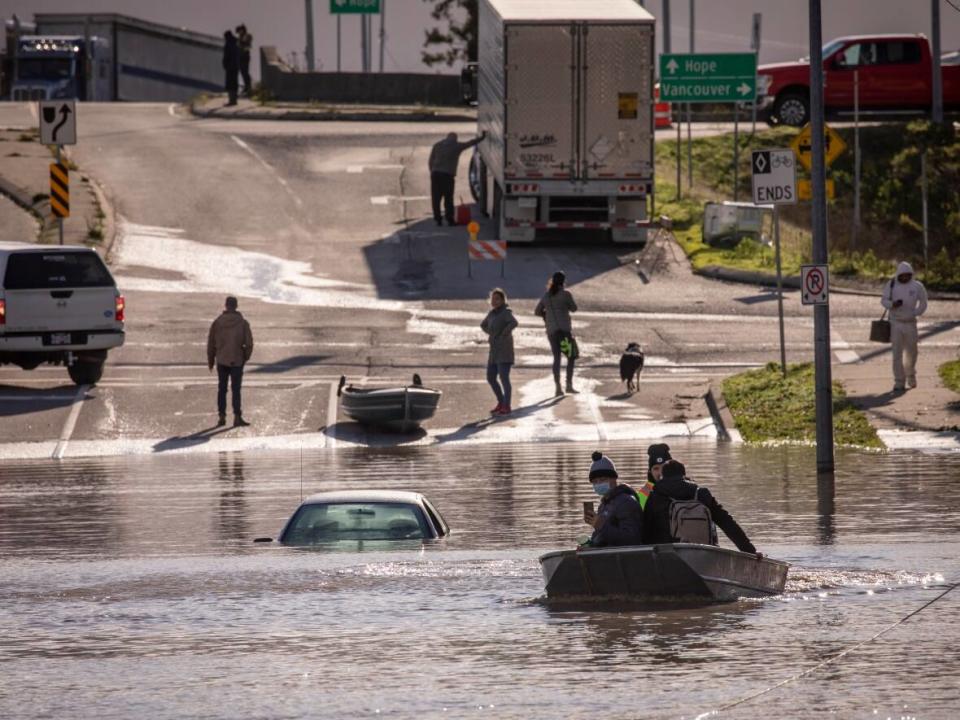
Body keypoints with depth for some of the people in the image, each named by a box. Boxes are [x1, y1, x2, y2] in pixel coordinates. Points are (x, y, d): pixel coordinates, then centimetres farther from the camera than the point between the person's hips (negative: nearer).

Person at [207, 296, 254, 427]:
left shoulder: (217, 322, -3)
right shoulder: (242, 323, -6)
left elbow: (211, 343, 1)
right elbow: (249, 343, -7)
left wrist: (210, 361, 12)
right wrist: (246, 357, 9)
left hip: (222, 361, 1)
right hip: (237, 361, -1)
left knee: (222, 389, 10)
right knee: (236, 389, 1)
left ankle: (222, 417, 9)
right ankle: (237, 417, -3)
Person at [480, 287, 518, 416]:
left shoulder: (506, 312, -10)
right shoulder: (492, 313, 14)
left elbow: (514, 322, -29)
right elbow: (483, 325, 32)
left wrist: (504, 334, -21)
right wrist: (490, 333, 15)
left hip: (504, 351, -9)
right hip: (494, 351, 9)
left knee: (504, 378, -10)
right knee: (490, 378, 12)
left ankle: (506, 406, -8)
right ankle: (501, 403, 25)